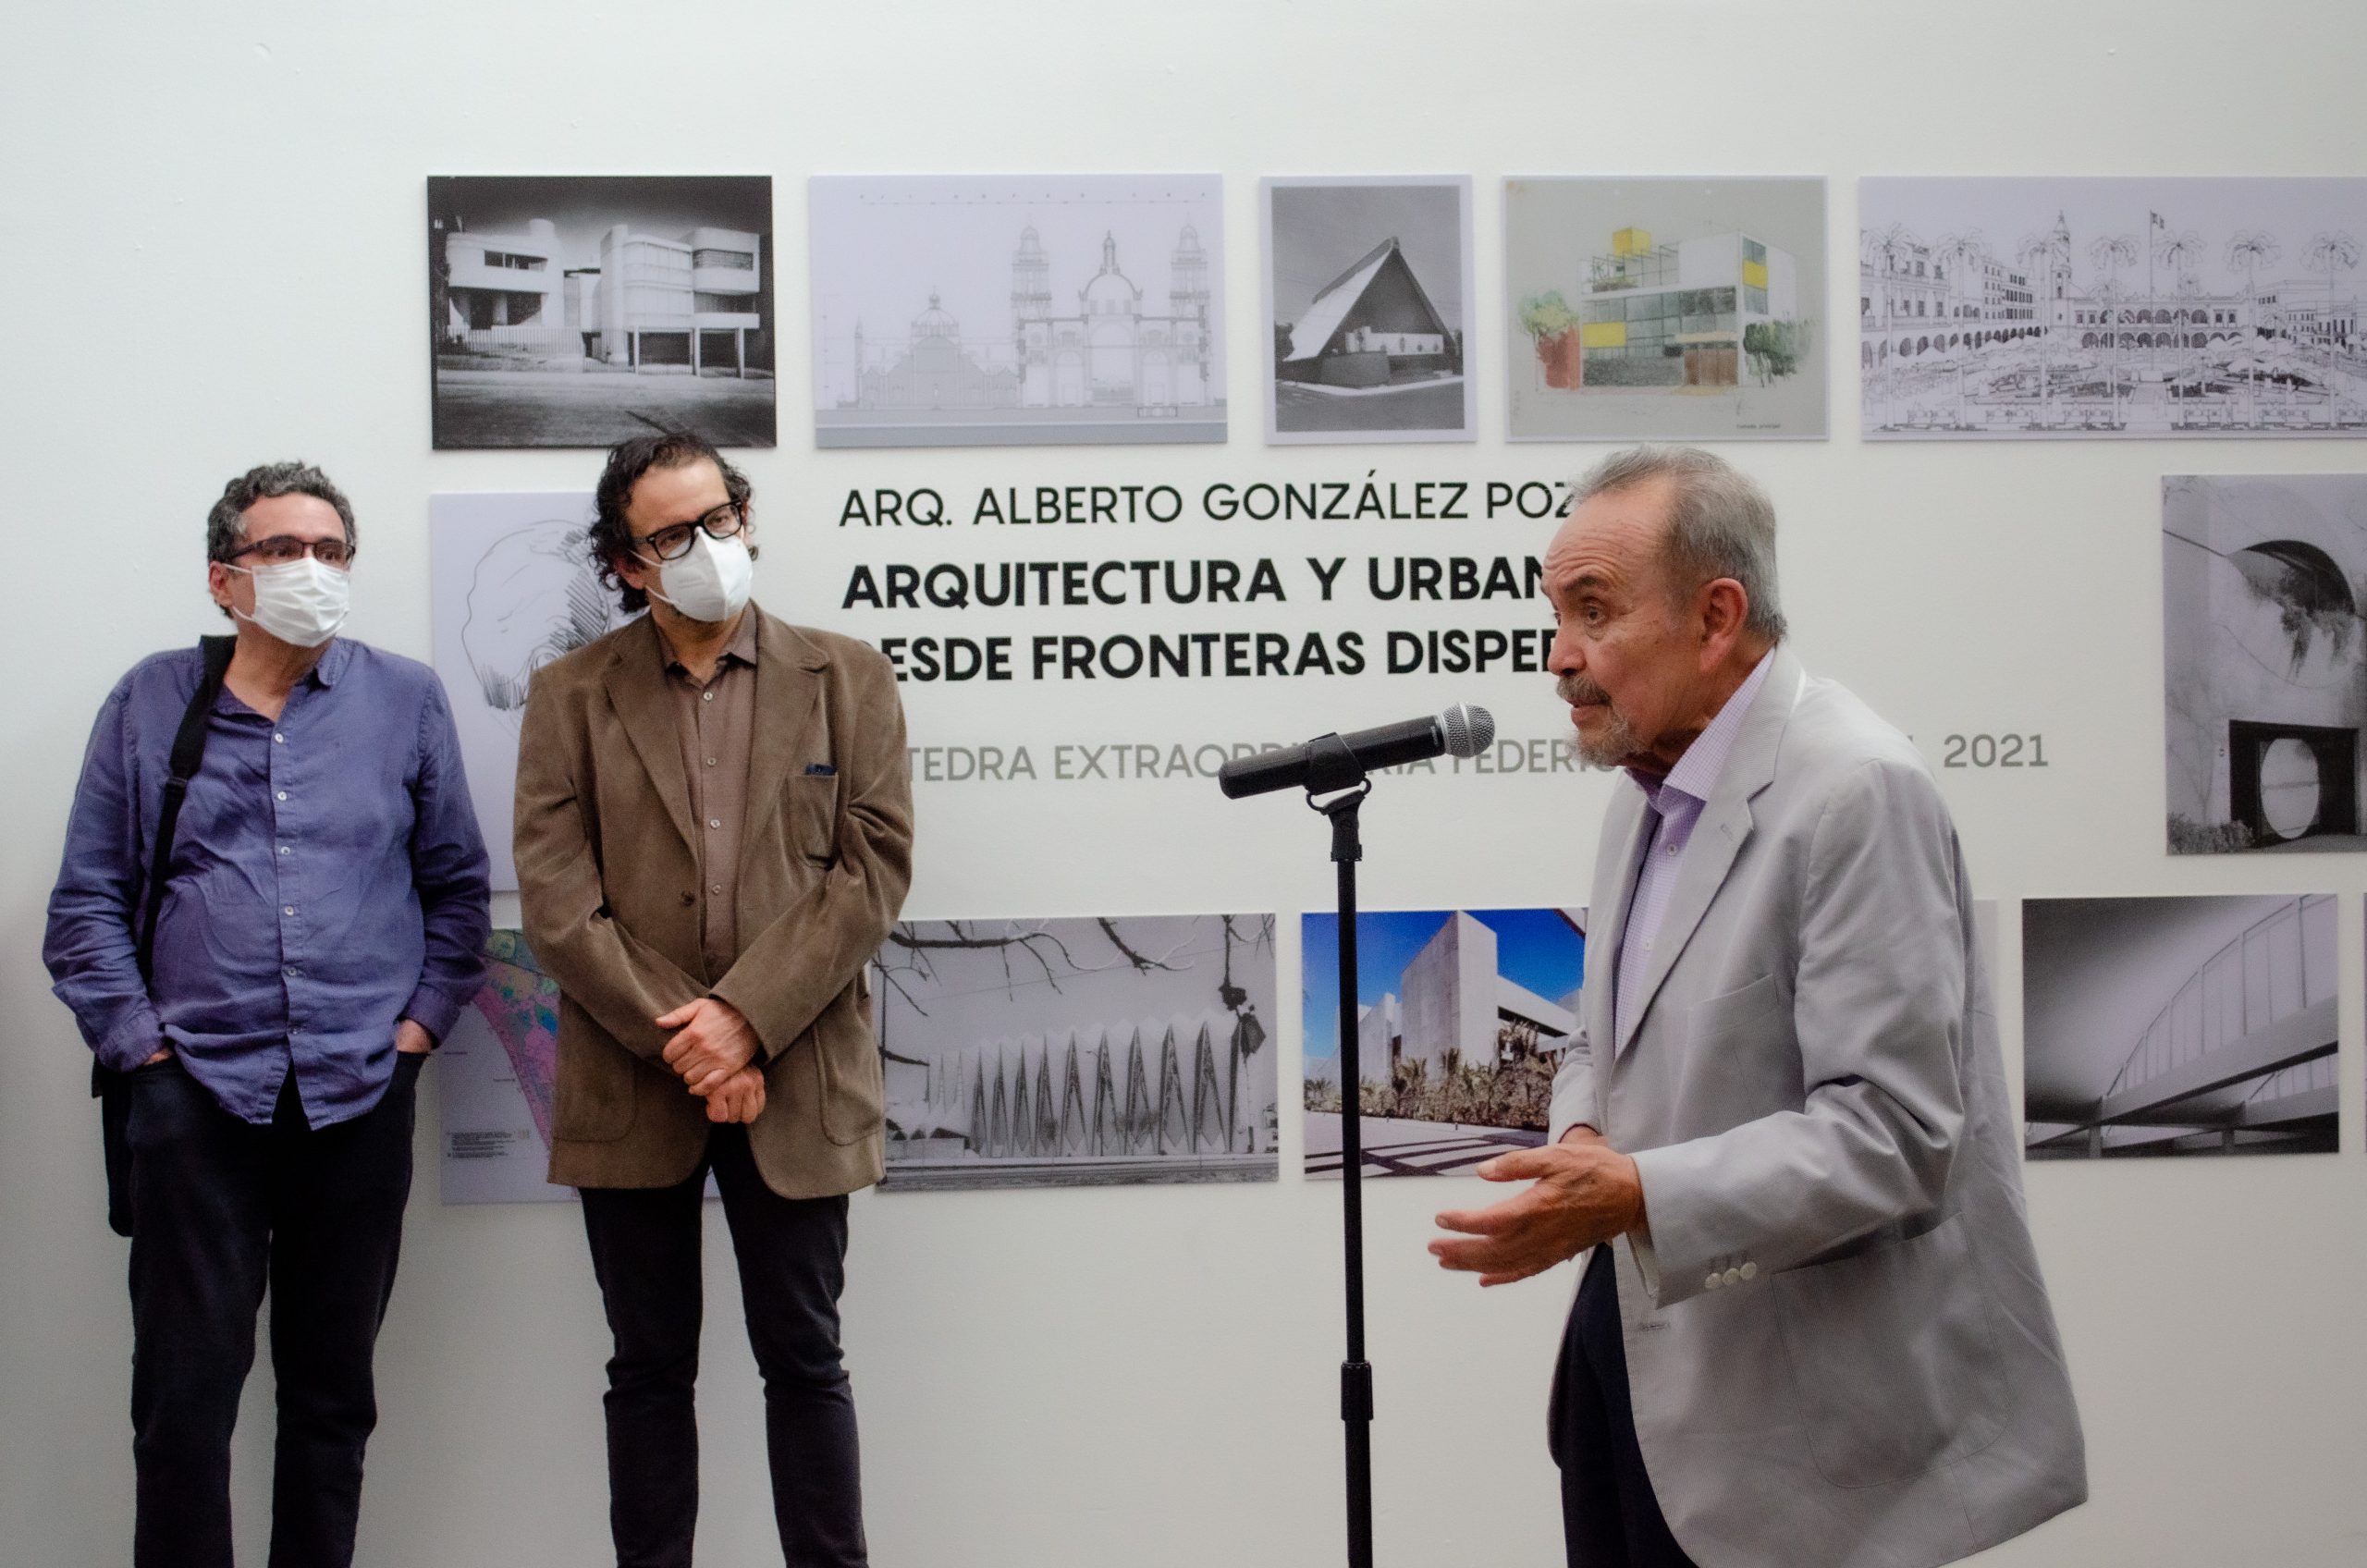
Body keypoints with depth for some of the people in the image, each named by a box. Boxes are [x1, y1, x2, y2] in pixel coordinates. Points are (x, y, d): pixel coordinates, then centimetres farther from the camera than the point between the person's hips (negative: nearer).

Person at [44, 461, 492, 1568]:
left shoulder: (406, 700, 5)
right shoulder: (150, 703, 4)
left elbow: (457, 886, 9)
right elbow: (87, 901, 4)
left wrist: (421, 1021, -1)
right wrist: (139, 1041, -3)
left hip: (360, 1096, 1)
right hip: (198, 1094, -1)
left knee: (334, 1390, 11)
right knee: (184, 1391, -1)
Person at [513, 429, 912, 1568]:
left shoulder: (846, 680, 5)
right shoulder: (570, 697, 5)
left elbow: (873, 868, -4)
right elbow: (556, 898, -3)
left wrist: (746, 1019, -13)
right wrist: (678, 1039, -12)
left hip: (796, 1087, 0)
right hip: (632, 1091, 1)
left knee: (804, 1360, 6)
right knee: (650, 1370, 9)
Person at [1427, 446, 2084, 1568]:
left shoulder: (1856, 791, -19)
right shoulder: (1649, 789, 9)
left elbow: (1891, 1133, -23)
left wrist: (1638, 1196, -30)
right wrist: (1583, 1139, -1)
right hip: (1633, 1336, 8)